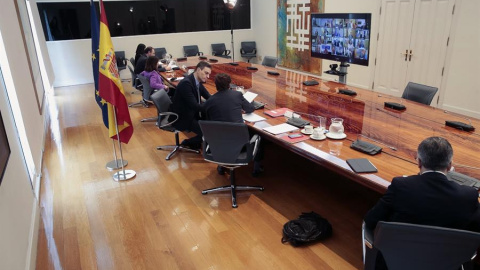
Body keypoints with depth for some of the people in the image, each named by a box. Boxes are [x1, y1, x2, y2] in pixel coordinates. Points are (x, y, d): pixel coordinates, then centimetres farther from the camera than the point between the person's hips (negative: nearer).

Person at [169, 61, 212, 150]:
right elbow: (195, 106, -30)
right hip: (182, 118, -9)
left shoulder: (197, 81, 2)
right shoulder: (186, 83, -26)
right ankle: (188, 142, 7)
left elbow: (208, 97, 7)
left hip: (192, 112, 9)